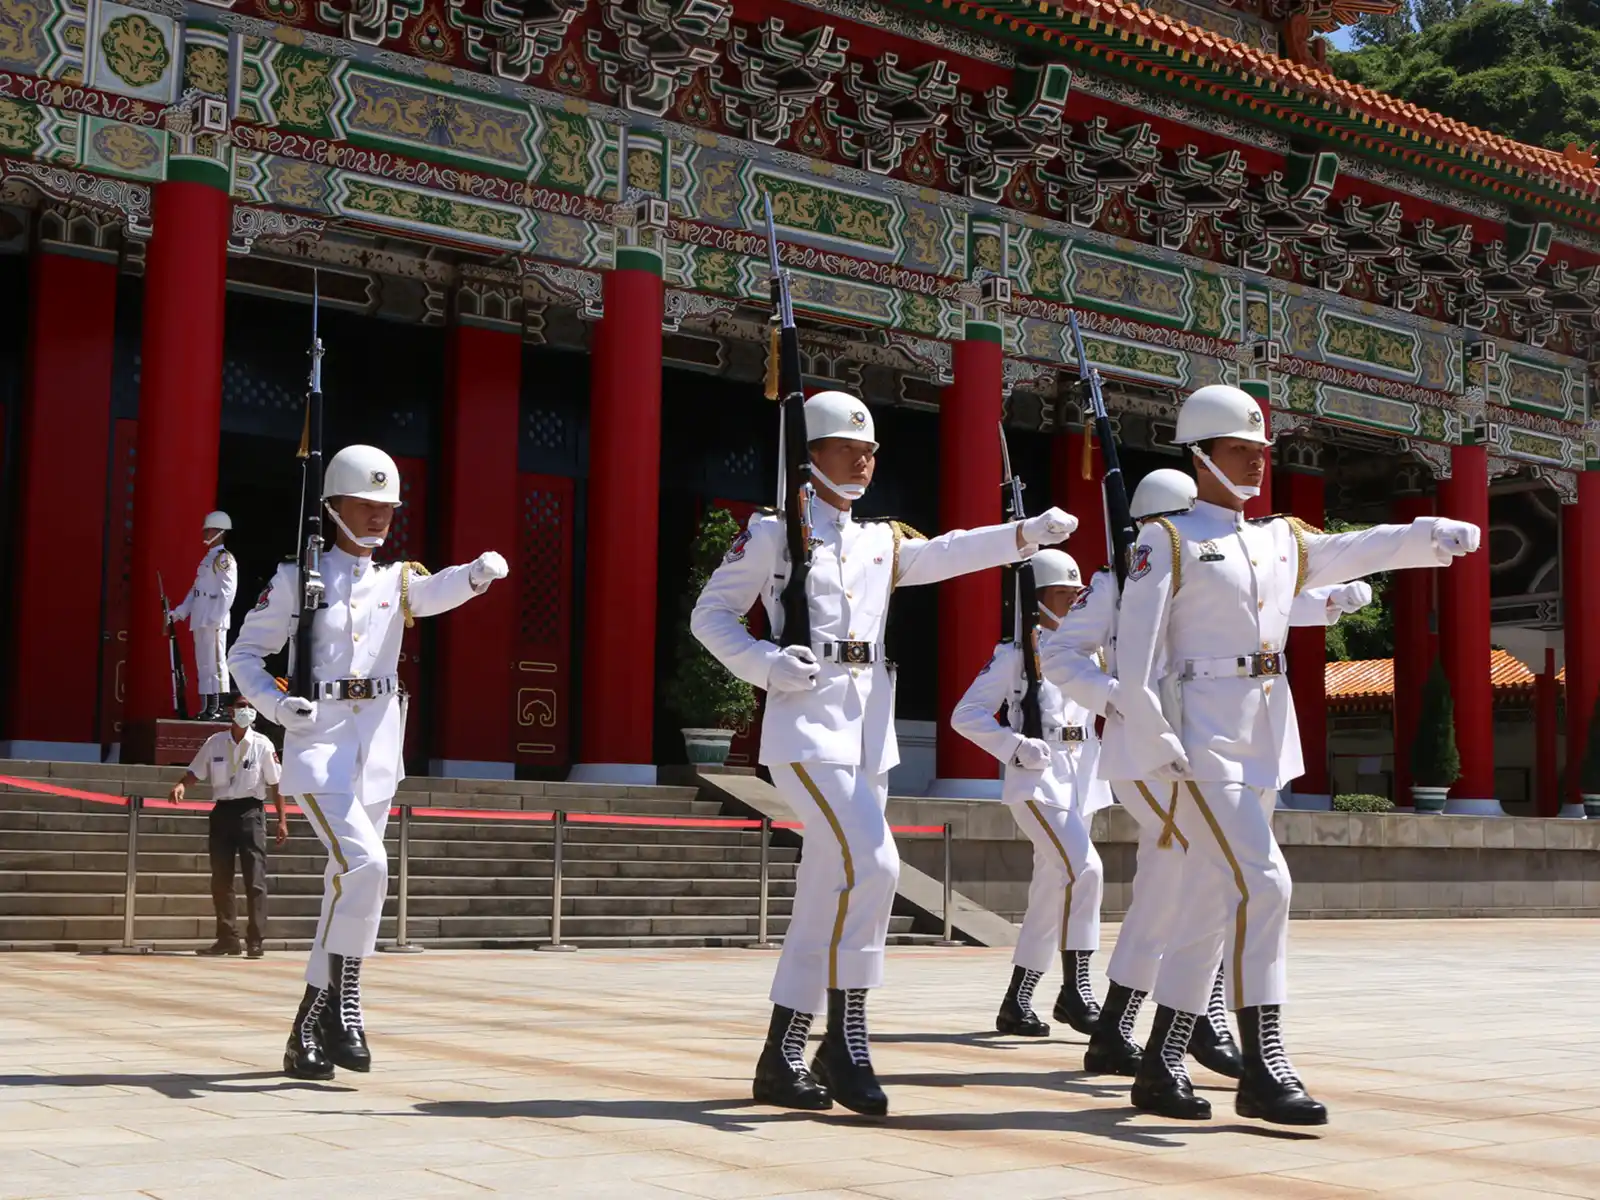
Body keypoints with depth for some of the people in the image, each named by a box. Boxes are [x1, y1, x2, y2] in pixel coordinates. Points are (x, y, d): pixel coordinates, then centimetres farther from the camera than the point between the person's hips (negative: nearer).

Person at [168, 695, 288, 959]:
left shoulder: (262, 745, -3)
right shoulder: (215, 743, 4)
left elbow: (275, 783, 0)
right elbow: (196, 773, 10)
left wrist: (282, 820, -3)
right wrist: (181, 785, -12)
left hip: (250, 811, -3)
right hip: (222, 811, 3)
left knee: (255, 879, -5)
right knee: (220, 880, 6)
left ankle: (255, 941, -1)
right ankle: (227, 938, 16)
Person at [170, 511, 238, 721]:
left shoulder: (224, 559, -7)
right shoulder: (207, 559, 20)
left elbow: (228, 591, -16)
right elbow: (195, 590, 23)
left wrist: (215, 618, -21)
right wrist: (180, 612, 17)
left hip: (213, 622, -9)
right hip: (200, 621, 9)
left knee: (215, 663, -10)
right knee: (203, 665, 10)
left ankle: (218, 709, -10)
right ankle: (207, 708, 13)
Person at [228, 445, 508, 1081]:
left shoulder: (397, 579, 9)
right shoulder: (298, 577, 0)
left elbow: (438, 591, -14)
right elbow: (245, 654, 3)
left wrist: (479, 573, -36)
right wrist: (278, 704, -16)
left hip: (377, 744, 5)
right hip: (318, 741, -5)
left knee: (349, 883, 8)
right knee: (365, 864, -22)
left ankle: (310, 1028, 19)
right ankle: (344, 1001, -7)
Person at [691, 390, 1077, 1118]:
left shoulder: (881, 542, 18)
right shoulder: (773, 531, 1)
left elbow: (947, 554, 3)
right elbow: (710, 615, 1)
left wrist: (1027, 533, -12)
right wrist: (766, 663, -15)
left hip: (869, 729, 7)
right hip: (807, 724, -7)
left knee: (828, 892, 7)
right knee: (869, 863, -21)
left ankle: (780, 1060, 15)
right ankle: (845, 1038, -11)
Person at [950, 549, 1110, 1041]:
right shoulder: (1016, 652, -4)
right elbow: (966, 714, -6)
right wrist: (1016, 747, -17)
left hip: (1081, 780, 7)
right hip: (1037, 780, -7)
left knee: (1051, 889, 8)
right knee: (1083, 868, -23)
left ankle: (1016, 1003, 16)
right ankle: (1076, 990, -15)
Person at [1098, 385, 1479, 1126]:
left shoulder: (1283, 542, 18)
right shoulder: (1168, 541, -2)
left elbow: (1360, 551, 8)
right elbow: (1135, 649, -11)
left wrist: (1433, 535, -10)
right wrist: (1154, 745, -19)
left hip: (1265, 742, 7)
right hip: (1202, 737, -7)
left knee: (1213, 905, 9)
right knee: (1261, 884, -17)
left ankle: (1160, 1068, 18)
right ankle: (1263, 1071, -14)